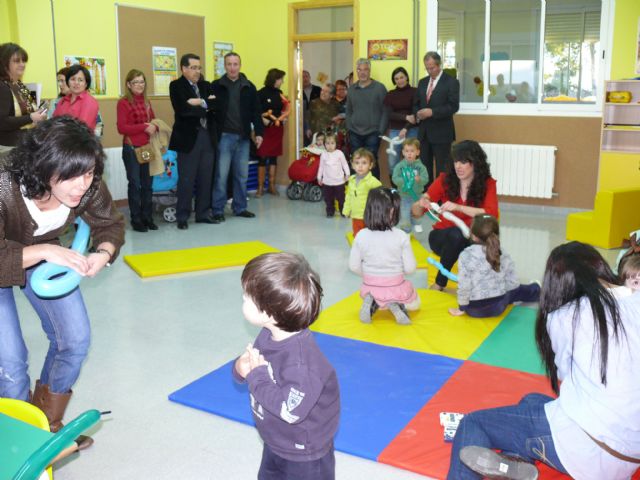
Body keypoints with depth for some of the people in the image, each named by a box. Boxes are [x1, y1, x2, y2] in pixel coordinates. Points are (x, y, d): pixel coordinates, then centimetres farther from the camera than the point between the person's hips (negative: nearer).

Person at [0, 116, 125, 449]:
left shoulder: (89, 189, -27)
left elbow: (111, 225, -10)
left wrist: (104, 253, -30)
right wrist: (45, 251, -48)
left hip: (45, 254, 5)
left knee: (75, 339, 4)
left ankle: (49, 423, 30)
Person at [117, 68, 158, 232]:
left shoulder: (146, 102, 11)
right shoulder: (123, 102, -7)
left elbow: (153, 121, 19)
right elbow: (121, 128, -14)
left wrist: (154, 127, -4)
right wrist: (144, 127, -20)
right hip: (132, 149, -5)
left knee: (147, 184, 10)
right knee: (134, 184, 2)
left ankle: (147, 218, 19)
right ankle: (136, 220, 11)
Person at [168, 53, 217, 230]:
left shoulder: (205, 85, 14)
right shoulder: (176, 86, -3)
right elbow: (183, 110, -17)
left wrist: (201, 102, -14)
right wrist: (206, 108, -6)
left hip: (207, 136, 6)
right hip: (188, 138, -5)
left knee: (205, 178, 10)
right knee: (186, 180, -1)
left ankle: (203, 213, 21)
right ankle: (182, 217, 9)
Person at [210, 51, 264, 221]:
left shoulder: (249, 87, 7)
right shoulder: (216, 86, 1)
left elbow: (255, 112, 8)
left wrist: (258, 132, 1)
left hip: (243, 137, 3)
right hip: (224, 136, -3)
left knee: (242, 174, 8)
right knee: (221, 174, -1)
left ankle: (240, 207, 19)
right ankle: (218, 210, 7)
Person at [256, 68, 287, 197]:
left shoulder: (279, 93, 9)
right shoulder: (261, 93, -8)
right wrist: (263, 119, -23)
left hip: (277, 128, 6)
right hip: (265, 128, -5)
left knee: (274, 157, 9)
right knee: (262, 157, -3)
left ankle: (272, 185, 16)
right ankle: (260, 187, 2)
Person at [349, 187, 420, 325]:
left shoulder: (361, 236, -12)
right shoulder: (401, 236, -18)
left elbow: (354, 266, -5)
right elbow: (410, 269, -12)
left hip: (370, 287, 2)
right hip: (396, 287, -2)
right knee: (415, 303, 29)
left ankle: (372, 304, 2)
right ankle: (396, 305, -5)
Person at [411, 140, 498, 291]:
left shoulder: (487, 184, -9)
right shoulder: (445, 180, -8)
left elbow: (492, 215, -27)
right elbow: (416, 213, -6)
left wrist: (458, 207, -37)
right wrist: (421, 204, -30)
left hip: (471, 239, 0)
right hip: (442, 237, 0)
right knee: (456, 233, -34)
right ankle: (439, 284, -20)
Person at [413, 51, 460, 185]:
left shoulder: (451, 82, -5)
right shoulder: (422, 82, 14)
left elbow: (453, 106, -13)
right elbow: (416, 104, 19)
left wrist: (432, 112, -22)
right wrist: (417, 114, -4)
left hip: (441, 133, -6)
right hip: (424, 132, 6)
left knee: (442, 170, -1)